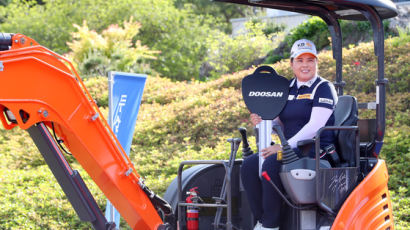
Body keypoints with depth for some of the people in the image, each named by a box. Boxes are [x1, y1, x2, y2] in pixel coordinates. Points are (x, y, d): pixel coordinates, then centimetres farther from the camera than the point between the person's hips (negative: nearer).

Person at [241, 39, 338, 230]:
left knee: (272, 163, -31)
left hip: (316, 151, -7)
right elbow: (280, 124, 22)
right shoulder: (287, 89, 17)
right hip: (291, 151, 7)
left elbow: (314, 126, -15)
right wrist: (263, 122, -1)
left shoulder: (323, 89, -4)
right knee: (249, 165, -17)